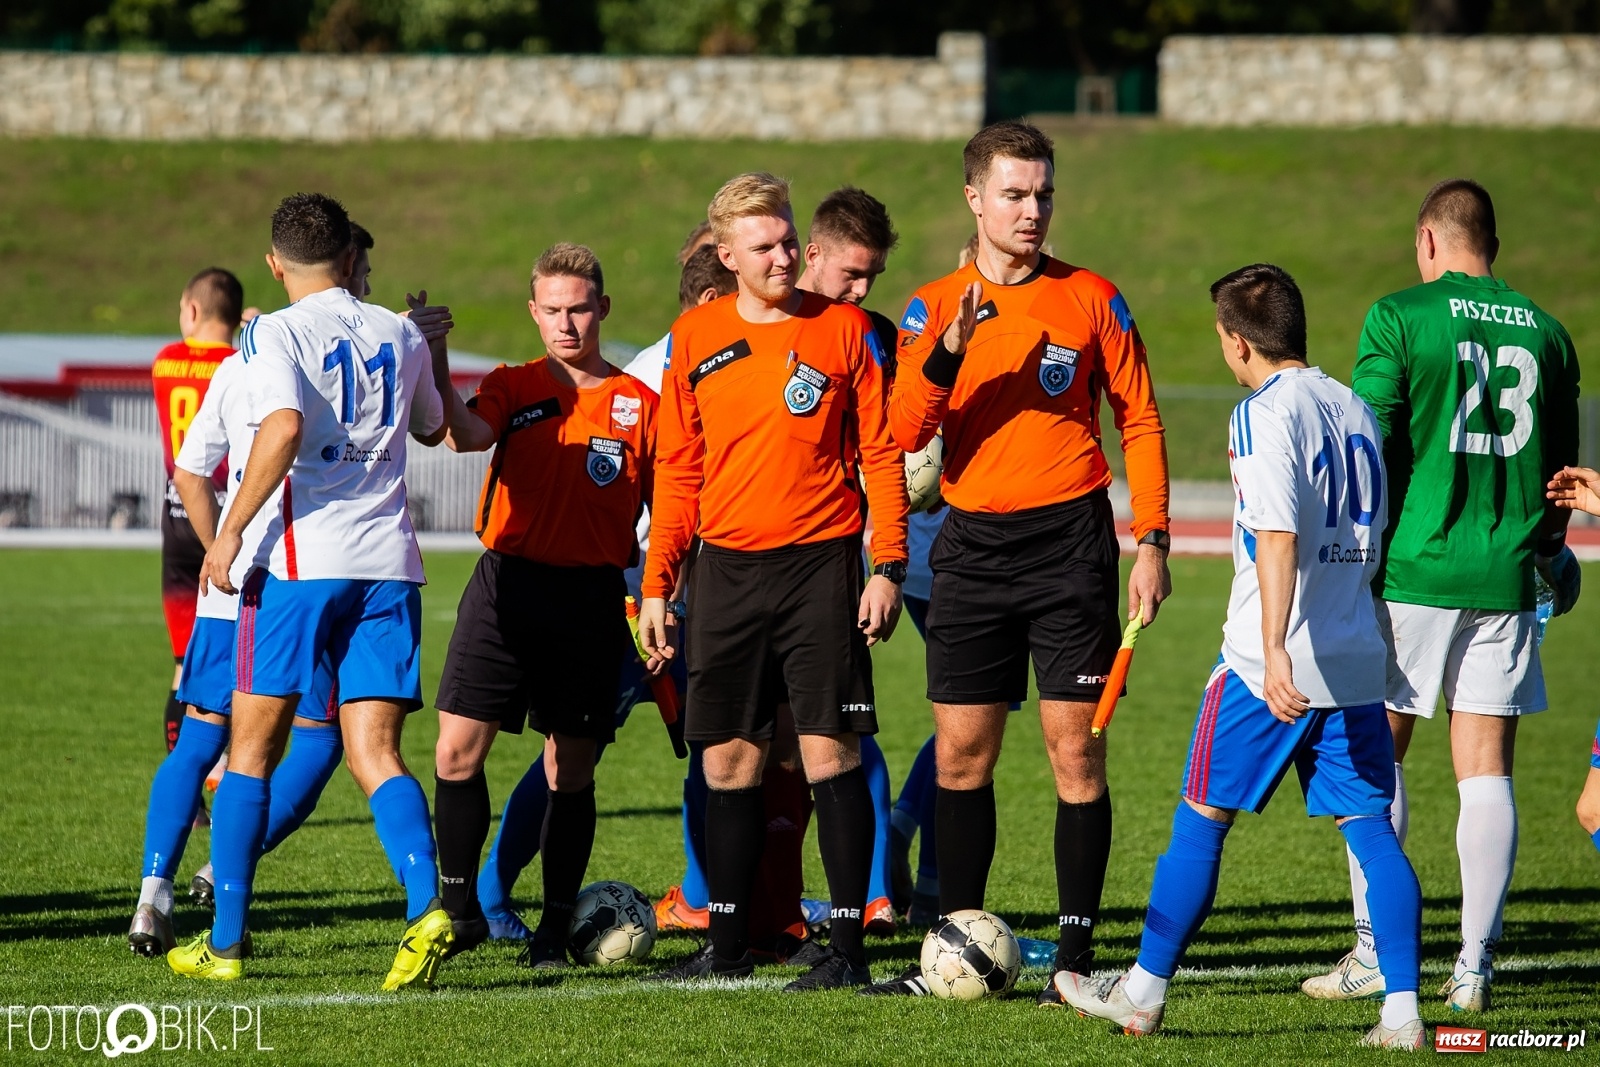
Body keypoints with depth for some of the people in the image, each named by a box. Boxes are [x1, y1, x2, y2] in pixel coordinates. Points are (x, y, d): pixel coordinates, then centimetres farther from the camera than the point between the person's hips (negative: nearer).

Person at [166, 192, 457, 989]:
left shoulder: (277, 334, -3)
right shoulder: (399, 336, 13)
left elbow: (284, 425, -21)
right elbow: (434, 428, 30)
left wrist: (230, 530, -15)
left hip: (300, 561, -4)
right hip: (388, 564, 4)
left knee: (252, 748, 8)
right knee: (374, 755, 1)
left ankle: (225, 943, 10)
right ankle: (426, 906, -24)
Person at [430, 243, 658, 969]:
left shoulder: (640, 404, 6)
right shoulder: (513, 388, 8)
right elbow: (466, 434, -14)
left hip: (591, 596, -1)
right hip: (507, 583, 1)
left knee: (571, 768, 2)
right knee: (458, 748, -6)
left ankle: (555, 928, 12)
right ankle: (460, 909, 7)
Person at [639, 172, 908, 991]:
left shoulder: (843, 330, 0)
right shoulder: (695, 339, 7)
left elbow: (881, 454, 1)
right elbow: (677, 470, 12)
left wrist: (887, 566, -6)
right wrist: (656, 584, 8)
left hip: (820, 562, -3)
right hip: (725, 569, 3)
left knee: (830, 751, -8)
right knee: (727, 760, 6)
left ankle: (848, 948, -6)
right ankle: (728, 947, 15)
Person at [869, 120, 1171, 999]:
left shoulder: (1090, 299, 3)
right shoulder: (933, 308, 5)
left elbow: (1140, 422, 6)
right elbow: (904, 432, -5)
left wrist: (1151, 543, -1)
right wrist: (949, 352, -22)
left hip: (1069, 540, -2)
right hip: (972, 546, 2)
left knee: (1075, 750, -4)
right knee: (959, 754, 4)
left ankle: (1076, 952, -1)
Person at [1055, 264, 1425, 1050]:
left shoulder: (1264, 413, -10)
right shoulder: (1355, 410, 13)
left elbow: (1277, 538, -22)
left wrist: (1274, 649, -29)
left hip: (1271, 668, -6)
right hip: (1356, 662, 6)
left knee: (1201, 819, 5)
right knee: (1370, 827, 3)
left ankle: (1143, 994, 13)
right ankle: (1402, 1012, -5)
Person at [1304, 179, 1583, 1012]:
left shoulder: (1400, 318, -4)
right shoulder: (1544, 331, 9)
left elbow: (1366, 451, -7)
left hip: (1412, 569, -3)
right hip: (1503, 580, 3)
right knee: (1486, 771, 4)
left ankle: (1375, 951, 5)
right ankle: (1474, 966, 2)